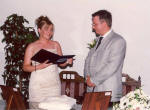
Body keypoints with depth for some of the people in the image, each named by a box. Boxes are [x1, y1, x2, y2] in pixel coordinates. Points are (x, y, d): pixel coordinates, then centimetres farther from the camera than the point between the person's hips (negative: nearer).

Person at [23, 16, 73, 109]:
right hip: (38, 86, -3)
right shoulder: (32, 47, 2)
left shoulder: (55, 44, 12)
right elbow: (25, 67, -2)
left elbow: (61, 63, 16)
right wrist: (40, 66, -17)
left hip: (54, 84, 3)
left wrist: (67, 62, -6)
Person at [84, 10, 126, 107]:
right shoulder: (98, 40, 19)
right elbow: (89, 59, 18)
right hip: (92, 89, 7)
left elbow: (112, 66, -16)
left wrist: (94, 80, -12)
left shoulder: (118, 41, -8)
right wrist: (88, 76, 1)